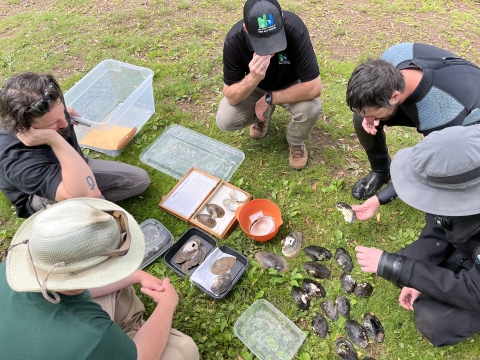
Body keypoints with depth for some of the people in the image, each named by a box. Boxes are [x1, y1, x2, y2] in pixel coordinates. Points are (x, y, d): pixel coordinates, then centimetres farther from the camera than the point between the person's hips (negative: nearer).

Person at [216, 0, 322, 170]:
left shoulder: (295, 29, -35)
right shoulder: (234, 40, -30)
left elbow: (314, 88, -34)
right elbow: (231, 97, -26)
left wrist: (270, 99, -28)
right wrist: (253, 78, -45)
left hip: (290, 85, -1)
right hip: (254, 86, 2)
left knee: (311, 108, -32)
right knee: (225, 120, -20)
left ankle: (296, 141, 3)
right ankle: (262, 114, 13)